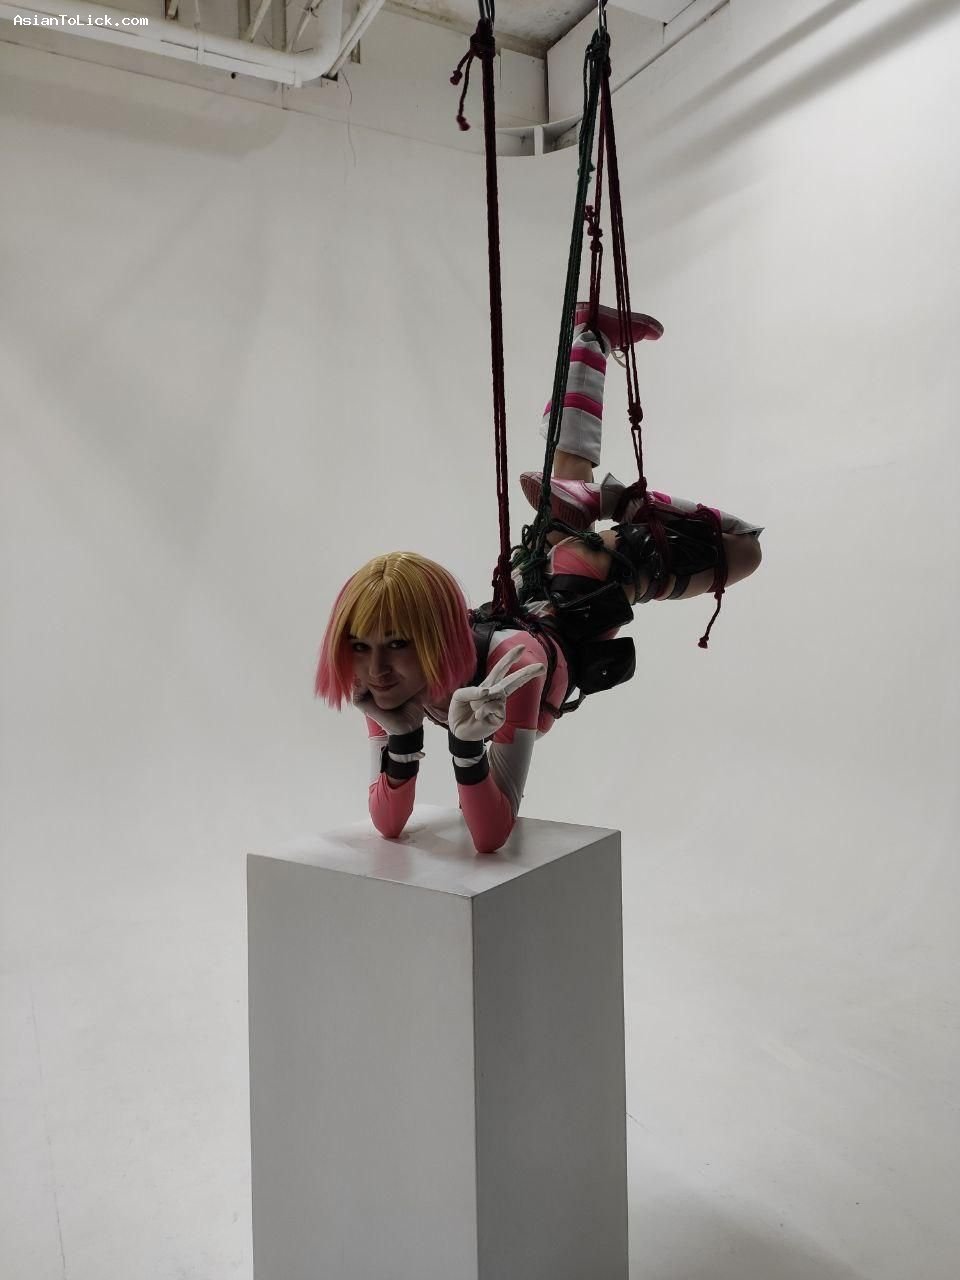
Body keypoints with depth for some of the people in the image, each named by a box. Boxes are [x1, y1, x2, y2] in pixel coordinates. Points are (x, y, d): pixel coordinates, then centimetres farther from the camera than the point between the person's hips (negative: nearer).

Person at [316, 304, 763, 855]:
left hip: (573, 609, -3)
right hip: (523, 599, 4)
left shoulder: (513, 664, -49)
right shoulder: (385, 681, -35)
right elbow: (389, 824, -29)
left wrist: (466, 747, -62)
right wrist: (401, 736, -46)